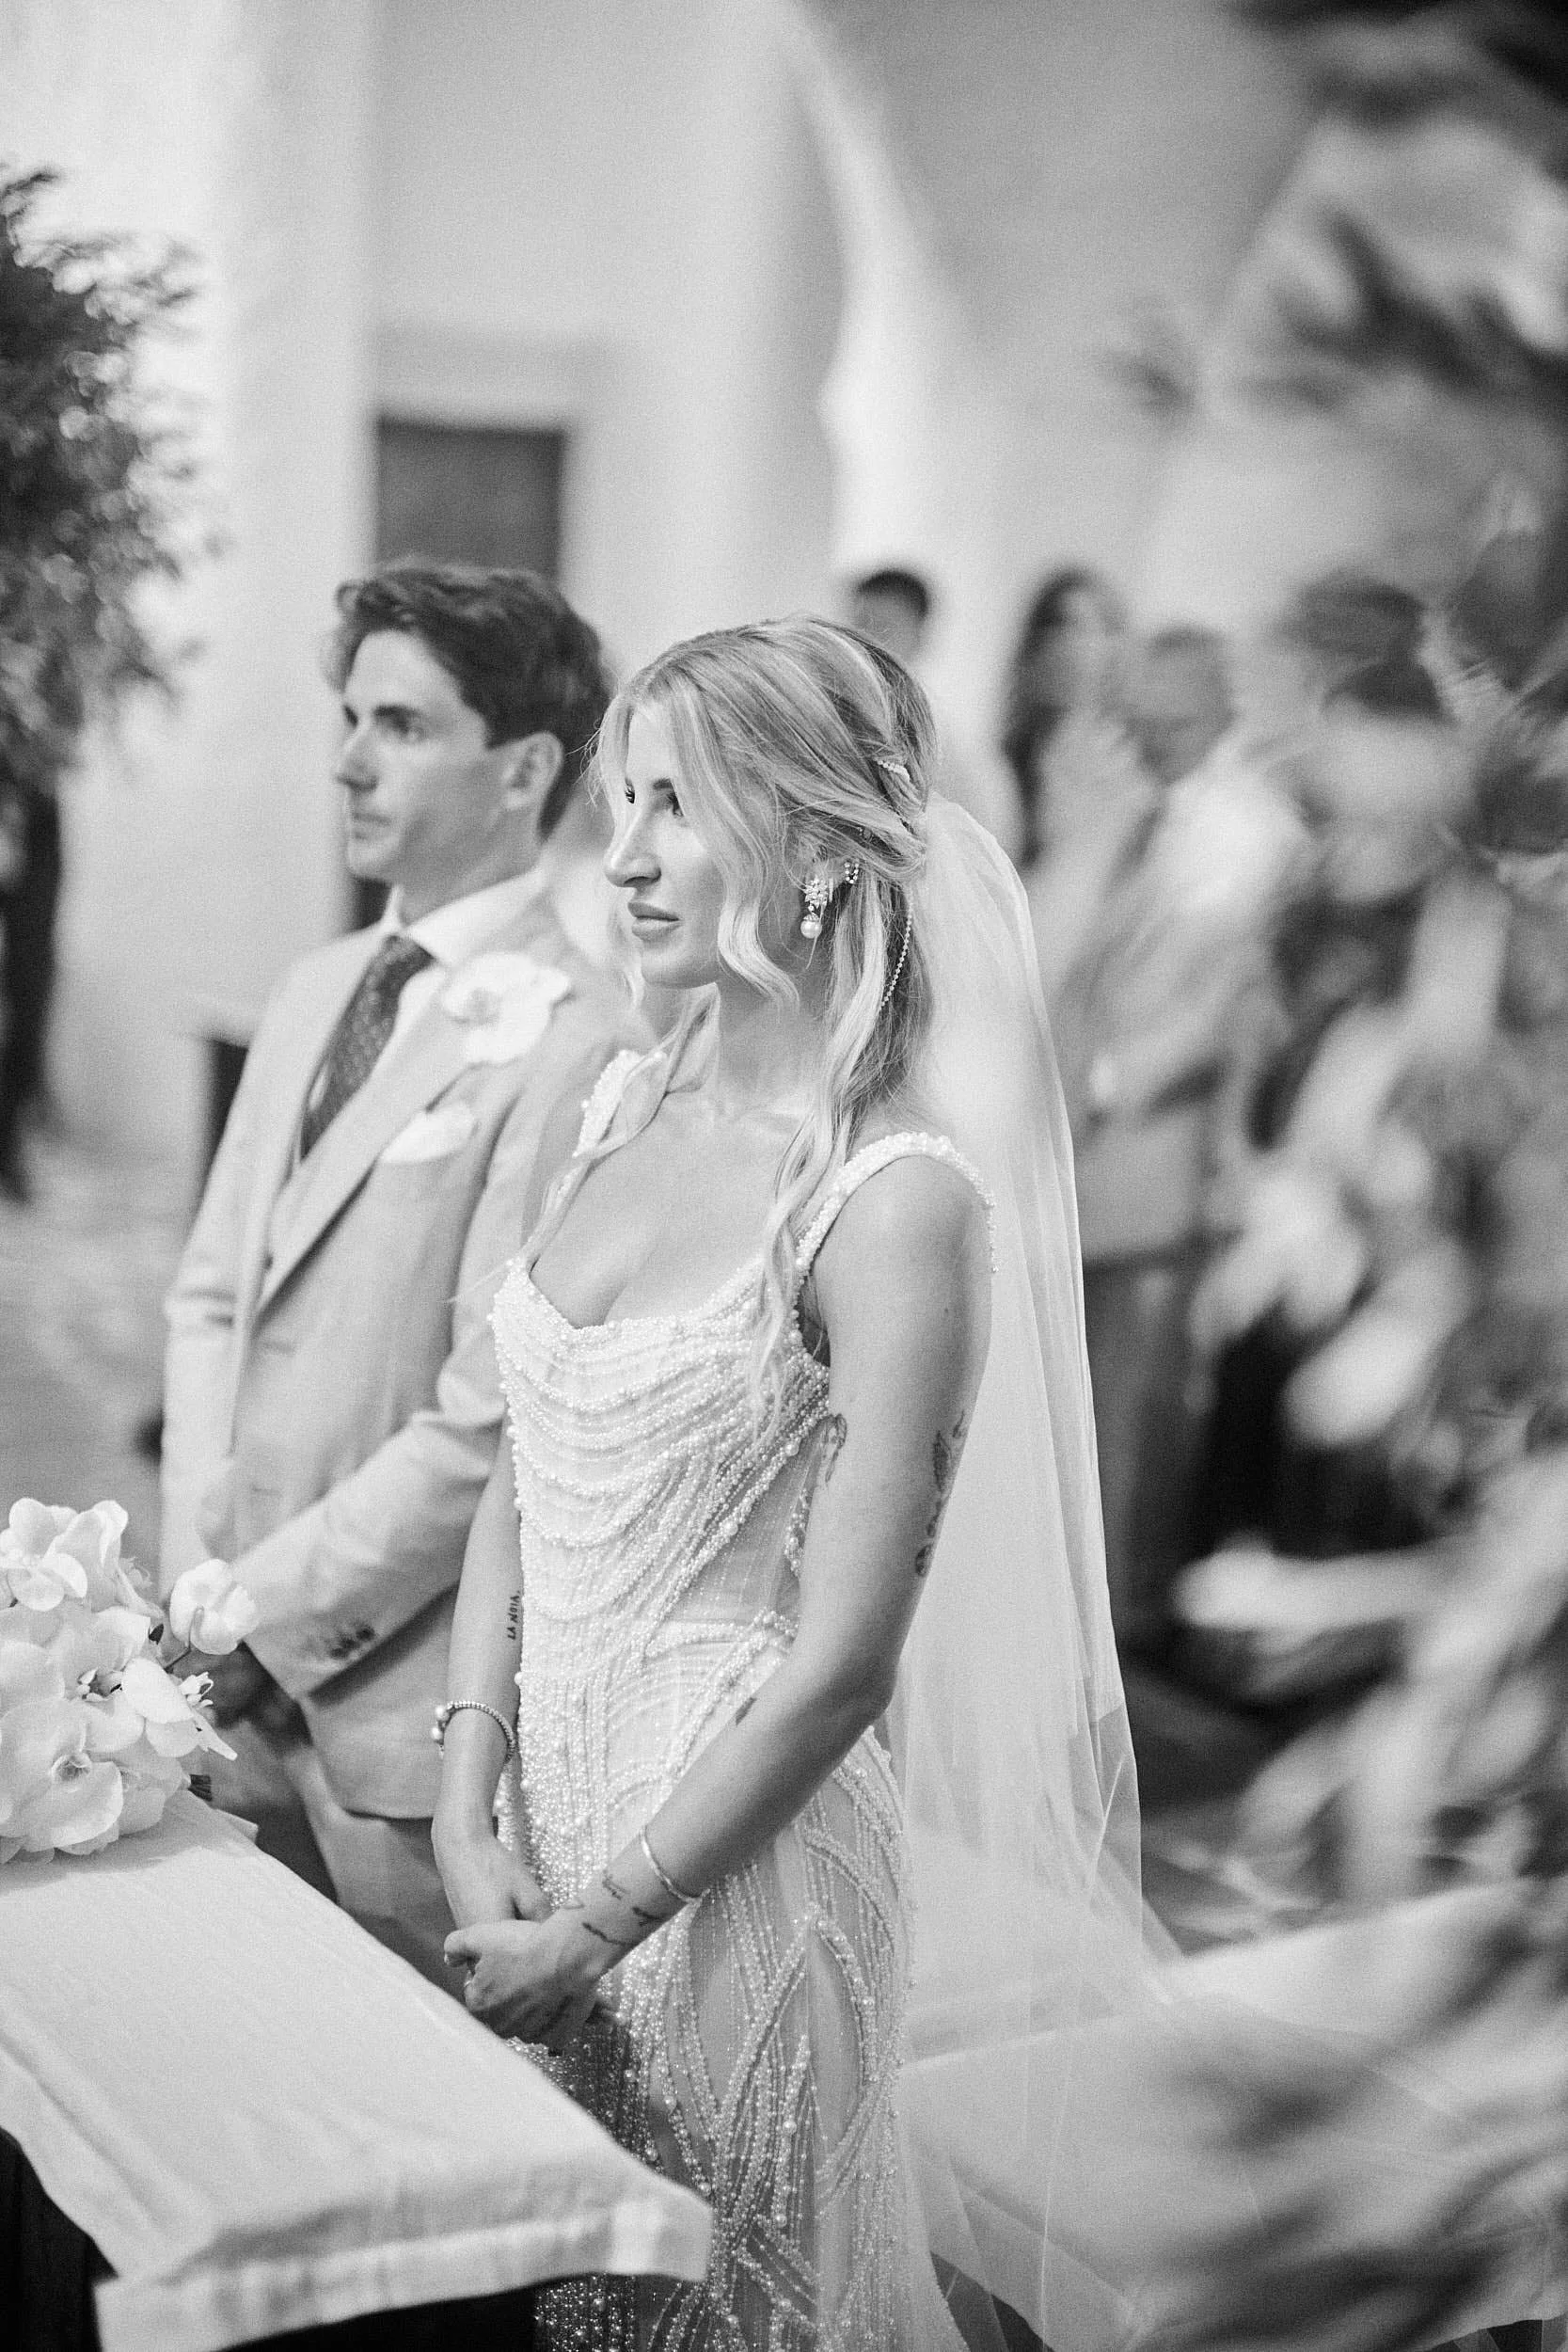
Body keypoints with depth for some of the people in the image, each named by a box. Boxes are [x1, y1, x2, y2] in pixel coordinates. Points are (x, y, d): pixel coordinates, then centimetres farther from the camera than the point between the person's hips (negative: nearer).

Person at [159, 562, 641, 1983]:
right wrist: (201, 1571, 1)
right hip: (248, 1686, 7)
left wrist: (262, 1614, -13)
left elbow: (489, 1425, -20)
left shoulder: (573, 1042, -17)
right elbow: (213, 1293, 12)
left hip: (409, 1699, -7)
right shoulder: (318, 990, 10)